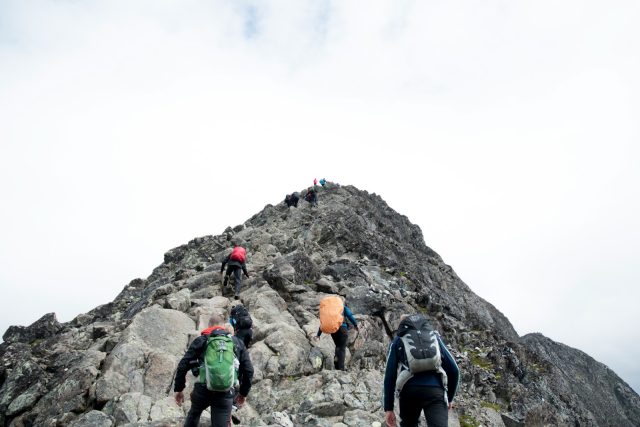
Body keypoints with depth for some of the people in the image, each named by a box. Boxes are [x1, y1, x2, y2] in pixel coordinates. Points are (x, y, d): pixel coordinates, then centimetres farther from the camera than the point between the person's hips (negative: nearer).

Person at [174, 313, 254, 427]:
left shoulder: (201, 340, 9)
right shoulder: (238, 343, 13)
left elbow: (183, 365, 3)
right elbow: (249, 370, 10)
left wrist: (178, 389, 13)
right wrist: (243, 393, 20)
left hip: (203, 389, 0)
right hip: (226, 393, 0)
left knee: (193, 414, 31)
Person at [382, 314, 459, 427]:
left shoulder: (398, 341, 20)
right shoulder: (434, 336, 24)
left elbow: (390, 375, 10)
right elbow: (453, 370, 19)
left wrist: (388, 408, 12)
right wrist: (449, 398, 30)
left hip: (409, 391, 0)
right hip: (435, 391, 0)